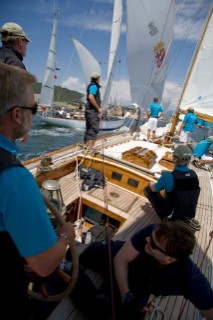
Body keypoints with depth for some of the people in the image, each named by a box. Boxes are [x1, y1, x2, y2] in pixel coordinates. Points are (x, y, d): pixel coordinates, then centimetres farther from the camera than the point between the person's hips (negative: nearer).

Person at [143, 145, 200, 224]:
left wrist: (151, 184, 15)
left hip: (168, 213, -5)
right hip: (189, 214, 5)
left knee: (148, 188, 9)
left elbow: (154, 189, -9)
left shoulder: (168, 176, -29)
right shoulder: (194, 174, -12)